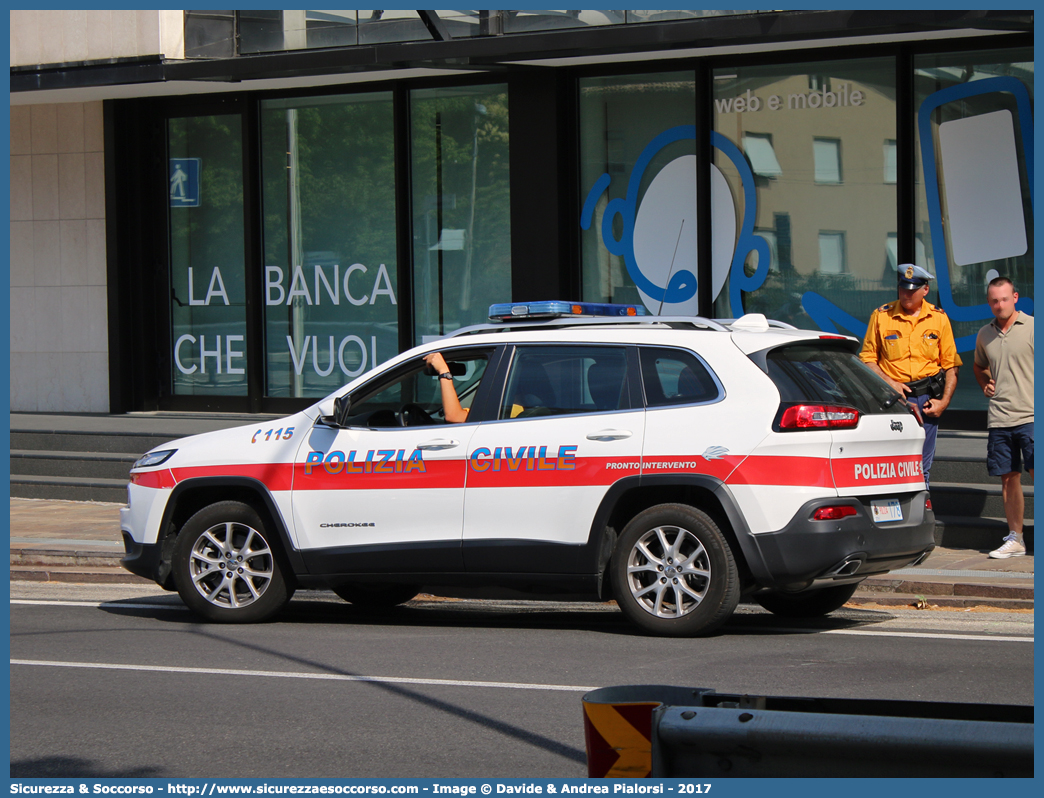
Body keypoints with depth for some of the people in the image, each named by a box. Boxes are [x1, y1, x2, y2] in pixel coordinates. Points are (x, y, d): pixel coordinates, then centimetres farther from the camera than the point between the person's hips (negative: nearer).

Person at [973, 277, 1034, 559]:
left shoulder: (1032, 327, -4)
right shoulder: (985, 335, 13)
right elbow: (979, 366, 32)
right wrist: (985, 384, 12)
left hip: (1030, 416, -5)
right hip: (999, 417, 5)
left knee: (1037, 473, -13)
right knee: (1008, 478, 8)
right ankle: (1015, 539, 15)